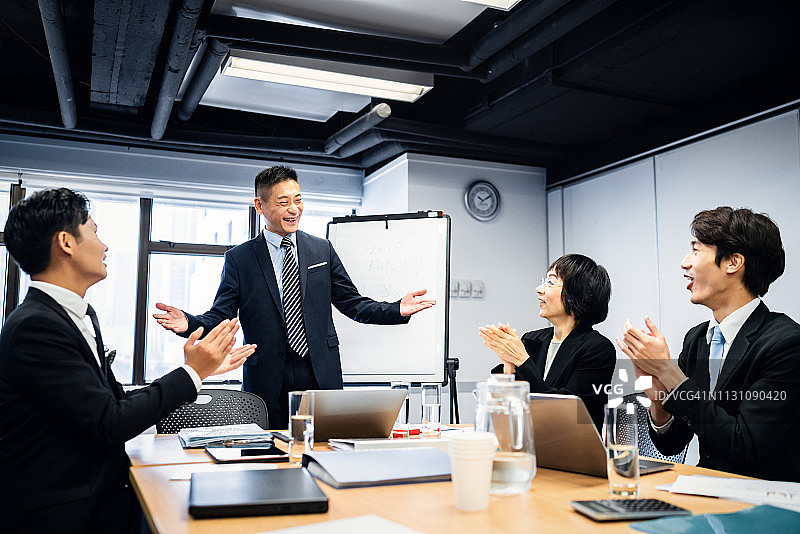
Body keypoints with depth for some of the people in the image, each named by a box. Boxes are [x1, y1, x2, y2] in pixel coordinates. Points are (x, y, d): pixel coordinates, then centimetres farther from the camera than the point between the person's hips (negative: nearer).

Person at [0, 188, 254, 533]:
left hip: (102, 497, 8)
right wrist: (192, 372, -11)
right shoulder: (35, 326, -18)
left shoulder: (83, 315, 11)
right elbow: (110, 424, -20)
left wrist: (203, 368, 10)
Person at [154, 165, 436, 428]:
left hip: (322, 375, 2)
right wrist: (189, 323, -19)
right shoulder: (239, 258, 4)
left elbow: (352, 303, 10)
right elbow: (220, 315, 2)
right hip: (267, 381, -1)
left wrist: (397, 310, -4)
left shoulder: (322, 249, 10)